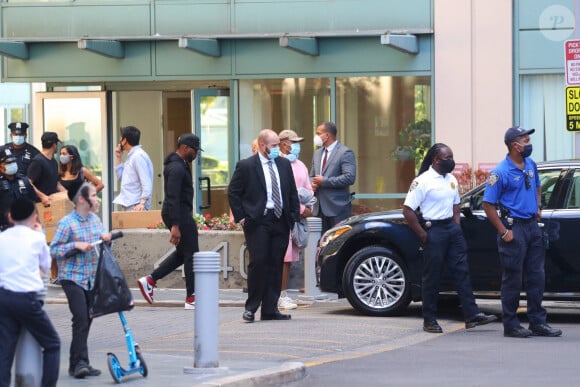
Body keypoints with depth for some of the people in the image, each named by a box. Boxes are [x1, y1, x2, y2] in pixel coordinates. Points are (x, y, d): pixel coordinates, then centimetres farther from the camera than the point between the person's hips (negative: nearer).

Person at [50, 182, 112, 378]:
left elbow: (103, 241, 20)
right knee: (80, 318, -16)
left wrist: (106, 238, -3)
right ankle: (80, 361, -14)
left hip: (92, 278, 7)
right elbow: (54, 250, -12)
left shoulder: (95, 219, 9)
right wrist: (76, 245, -23)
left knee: (87, 319, 8)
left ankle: (77, 364, 15)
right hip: (72, 278, -7)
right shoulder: (67, 223, -12)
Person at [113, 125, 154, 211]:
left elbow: (147, 183, -18)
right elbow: (121, 176, 27)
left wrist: (142, 203, -27)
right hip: (127, 206, 10)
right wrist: (118, 157, 20)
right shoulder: (131, 156, 19)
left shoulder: (138, 156, -11)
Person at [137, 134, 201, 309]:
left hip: (179, 213, 11)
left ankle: (149, 280, 12)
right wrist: (175, 226, -29)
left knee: (182, 253, 17)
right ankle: (191, 298, 0)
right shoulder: (177, 168, -19)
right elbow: (173, 198, -25)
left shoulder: (180, 164, 15)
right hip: (180, 214, -11)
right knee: (191, 254, -3)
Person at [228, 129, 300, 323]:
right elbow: (233, 192, 1)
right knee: (258, 262, -10)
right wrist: (241, 217, -5)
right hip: (257, 222, -5)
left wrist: (294, 216, 9)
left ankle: (270, 309, 9)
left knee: (276, 265, 5)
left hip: (281, 221, 5)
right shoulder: (246, 166, -2)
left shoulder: (284, 164, 12)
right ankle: (251, 307, -1)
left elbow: (292, 192, 17)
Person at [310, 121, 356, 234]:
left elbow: (349, 178, -19)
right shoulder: (317, 153, 17)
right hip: (320, 208, 7)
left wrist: (324, 181, -17)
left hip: (338, 208, -7)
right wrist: (313, 184, 1)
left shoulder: (345, 153, -8)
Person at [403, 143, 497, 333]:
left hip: (452, 227, 7)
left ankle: (472, 315, 1)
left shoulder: (451, 180, 12)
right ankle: (429, 320, 8)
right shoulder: (423, 181, -11)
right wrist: (422, 234, -13)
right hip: (434, 230, -7)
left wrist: (456, 227, 10)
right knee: (432, 276, 0)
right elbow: (408, 210, -14)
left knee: (462, 272, 2)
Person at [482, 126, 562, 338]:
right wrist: (504, 231, -15)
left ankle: (538, 322, 14)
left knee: (537, 276, 8)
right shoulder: (500, 172, -13)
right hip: (514, 228, -7)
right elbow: (488, 204, -13)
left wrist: (538, 208, 12)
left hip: (532, 226, 7)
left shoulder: (530, 165, 10)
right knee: (513, 279, -2)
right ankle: (510, 325, 5)